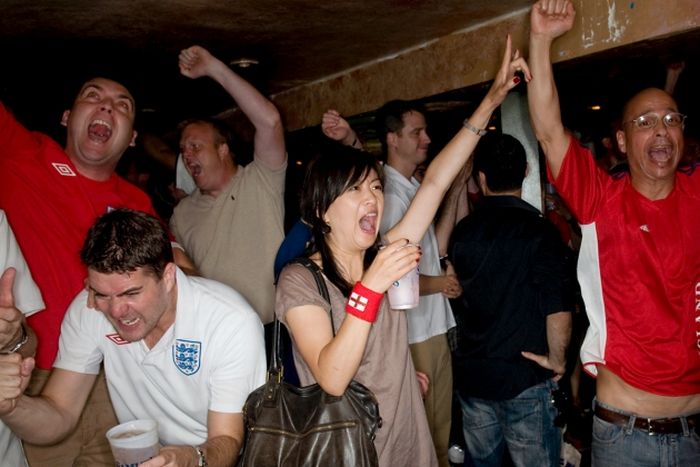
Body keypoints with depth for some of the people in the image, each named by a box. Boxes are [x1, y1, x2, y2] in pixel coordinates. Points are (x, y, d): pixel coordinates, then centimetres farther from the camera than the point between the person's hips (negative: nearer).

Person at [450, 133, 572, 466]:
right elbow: (558, 309, -20)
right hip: (524, 378, -5)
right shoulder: (538, 230, -16)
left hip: (471, 375, 5)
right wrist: (557, 360, -6)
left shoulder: (463, 230, -1)